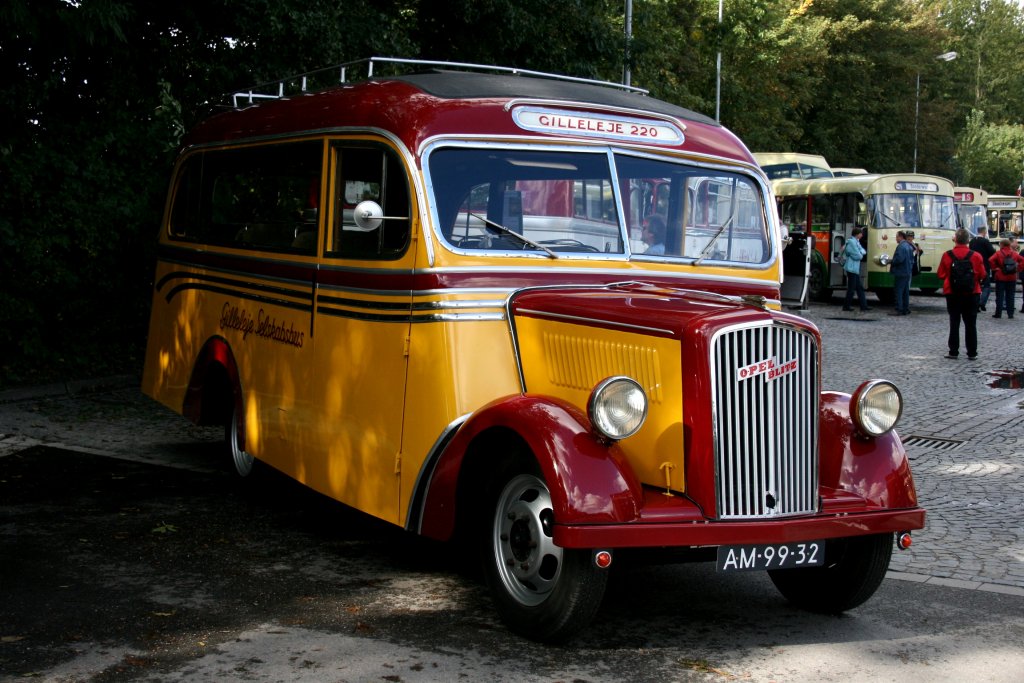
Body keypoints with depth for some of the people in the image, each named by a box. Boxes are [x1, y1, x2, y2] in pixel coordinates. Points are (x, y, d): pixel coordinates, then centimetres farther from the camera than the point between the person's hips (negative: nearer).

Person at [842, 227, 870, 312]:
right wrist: (860, 254, 2)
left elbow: (863, 251, 13)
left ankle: (863, 305, 12)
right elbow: (858, 256, -19)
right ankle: (846, 306, 4)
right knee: (851, 288, -4)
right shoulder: (851, 242, -17)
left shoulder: (856, 242, 16)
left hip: (856, 269, 10)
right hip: (852, 268, -10)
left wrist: (860, 252, -7)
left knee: (860, 287, 10)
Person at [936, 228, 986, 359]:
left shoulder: (947, 255, -9)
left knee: (954, 322, 7)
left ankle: (953, 352, 7)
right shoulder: (976, 256, -10)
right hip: (971, 294, 0)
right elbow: (982, 275, -4)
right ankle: (972, 353, 8)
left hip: (952, 293, 0)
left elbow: (941, 275, -3)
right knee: (971, 324, 7)